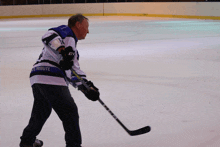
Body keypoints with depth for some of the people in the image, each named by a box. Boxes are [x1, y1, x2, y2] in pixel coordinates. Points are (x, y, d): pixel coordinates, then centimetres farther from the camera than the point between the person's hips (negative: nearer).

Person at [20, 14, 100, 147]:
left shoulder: (72, 49, 31)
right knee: (69, 111, -5)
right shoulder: (66, 32, 2)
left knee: (42, 111, 28)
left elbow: (75, 72, 26)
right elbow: (49, 36, -18)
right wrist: (63, 50, -31)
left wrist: (87, 87, 13)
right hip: (50, 78, -11)